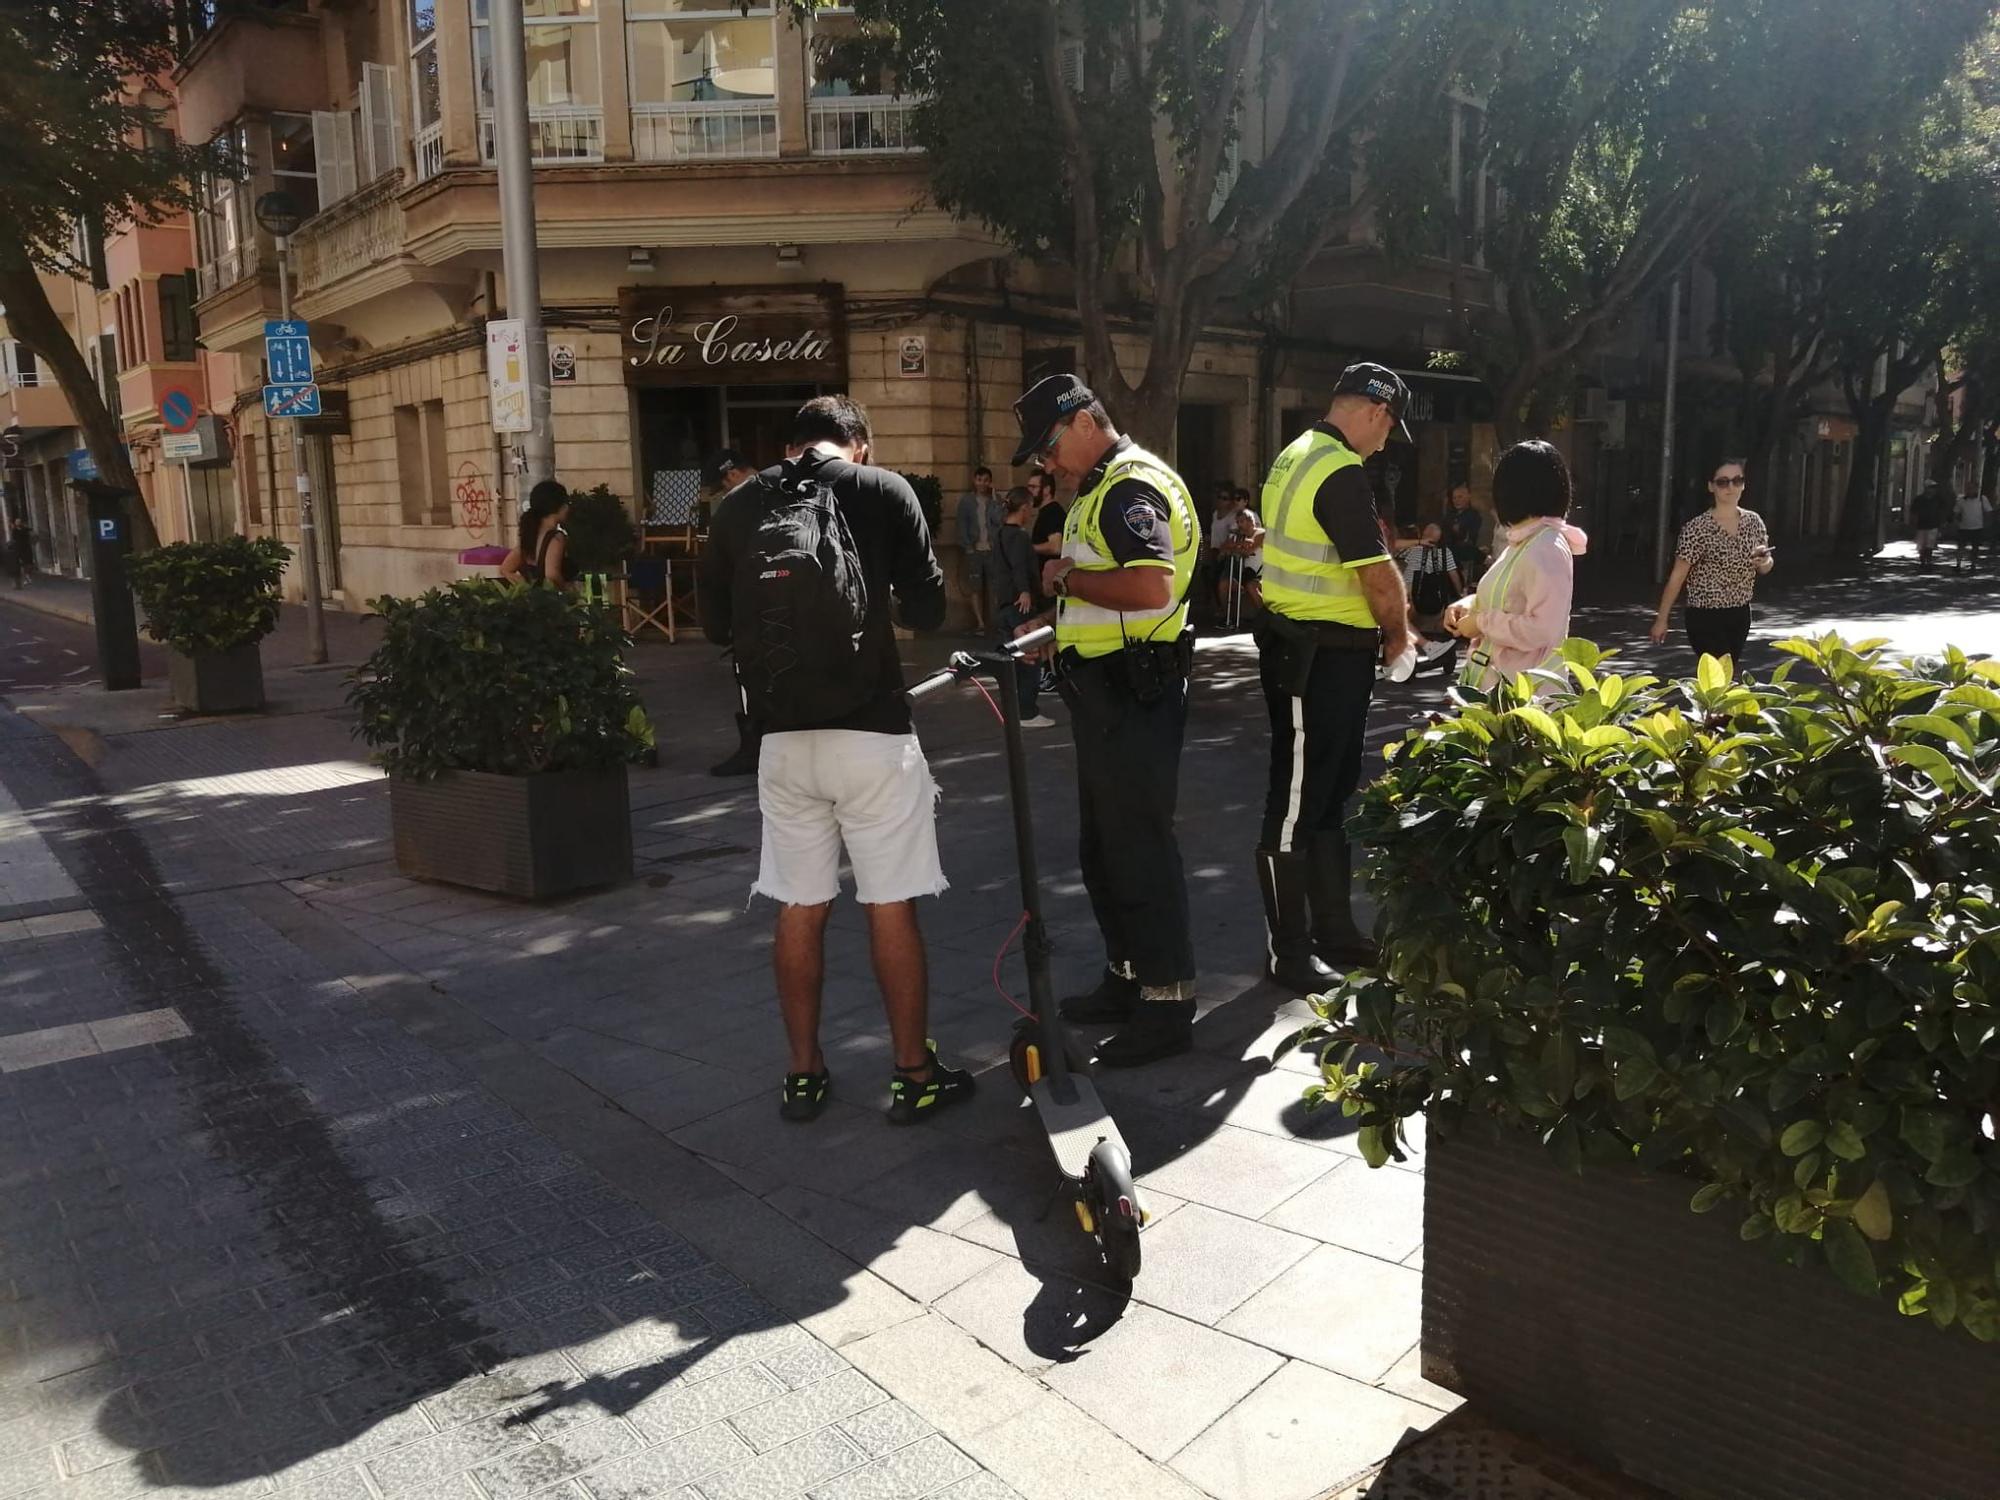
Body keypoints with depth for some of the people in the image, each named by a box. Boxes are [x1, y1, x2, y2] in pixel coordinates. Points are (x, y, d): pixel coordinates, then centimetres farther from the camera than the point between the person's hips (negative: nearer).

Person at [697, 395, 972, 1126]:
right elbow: (928, 609, 0)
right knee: (891, 907, 6)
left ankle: (803, 1074, 22)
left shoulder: (737, 506, 6)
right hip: (872, 731, -3)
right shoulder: (882, 489, -1)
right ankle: (915, 1074, 15)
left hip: (783, 735, 3)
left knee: (798, 910, 12)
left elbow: (717, 623, 12)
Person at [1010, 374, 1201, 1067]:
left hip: (1134, 693, -11)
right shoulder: (1104, 488, 17)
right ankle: (1127, 977, 31)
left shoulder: (1132, 487, -15)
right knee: (1102, 845, 17)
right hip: (1106, 692, 11)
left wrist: (1066, 577, -17)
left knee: (1139, 845, -4)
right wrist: (1052, 627, 14)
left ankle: (1168, 1004, 6)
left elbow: (1150, 587, -30)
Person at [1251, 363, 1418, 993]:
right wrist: (1397, 635, 0)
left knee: (1328, 795, 16)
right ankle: (1287, 954, 9)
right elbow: (1378, 575, -19)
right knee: (1296, 801, -2)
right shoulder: (1342, 472, -18)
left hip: (1300, 645, 10)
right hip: (1321, 656, -10)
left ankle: (1334, 930, 26)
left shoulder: (1297, 455, 14)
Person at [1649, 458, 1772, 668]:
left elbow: (1765, 568, 14)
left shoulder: (1753, 521, 4)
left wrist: (1763, 561, -10)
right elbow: (1677, 577, -11)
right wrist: (1662, 619, -11)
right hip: (1706, 618, -6)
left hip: (1740, 615, 6)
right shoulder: (1698, 528, -13)